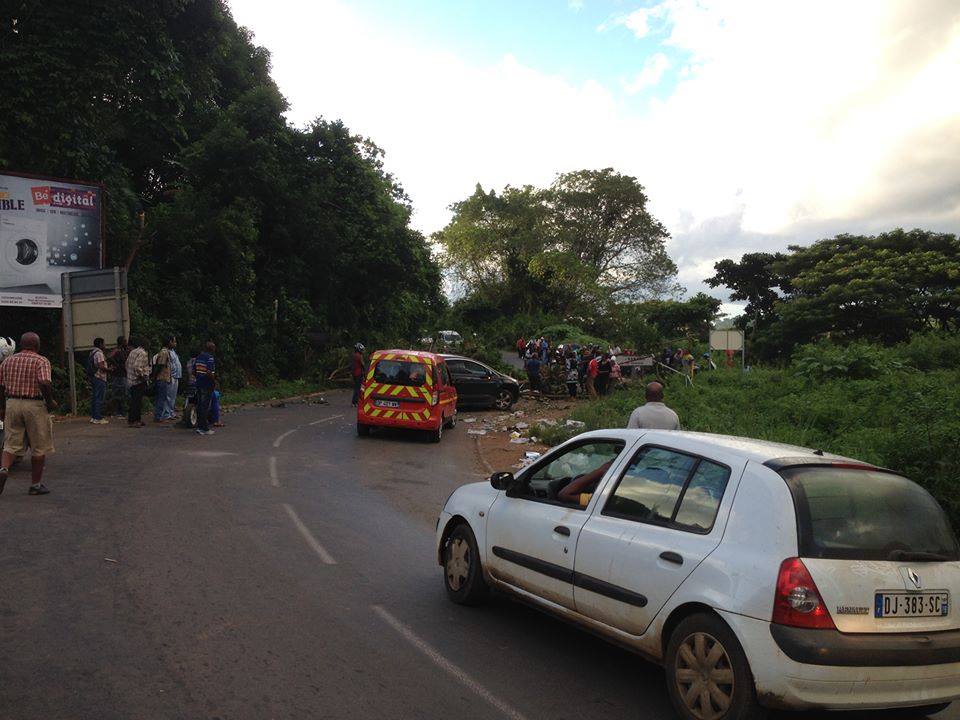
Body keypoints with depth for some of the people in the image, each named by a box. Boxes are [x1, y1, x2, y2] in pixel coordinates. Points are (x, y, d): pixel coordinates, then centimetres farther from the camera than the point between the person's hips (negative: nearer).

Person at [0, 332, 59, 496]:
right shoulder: (41, 361, -7)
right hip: (35, 406, -5)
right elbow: (45, 383, -22)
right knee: (39, 448, 7)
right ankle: (35, 484, 12)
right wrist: (50, 402, -9)